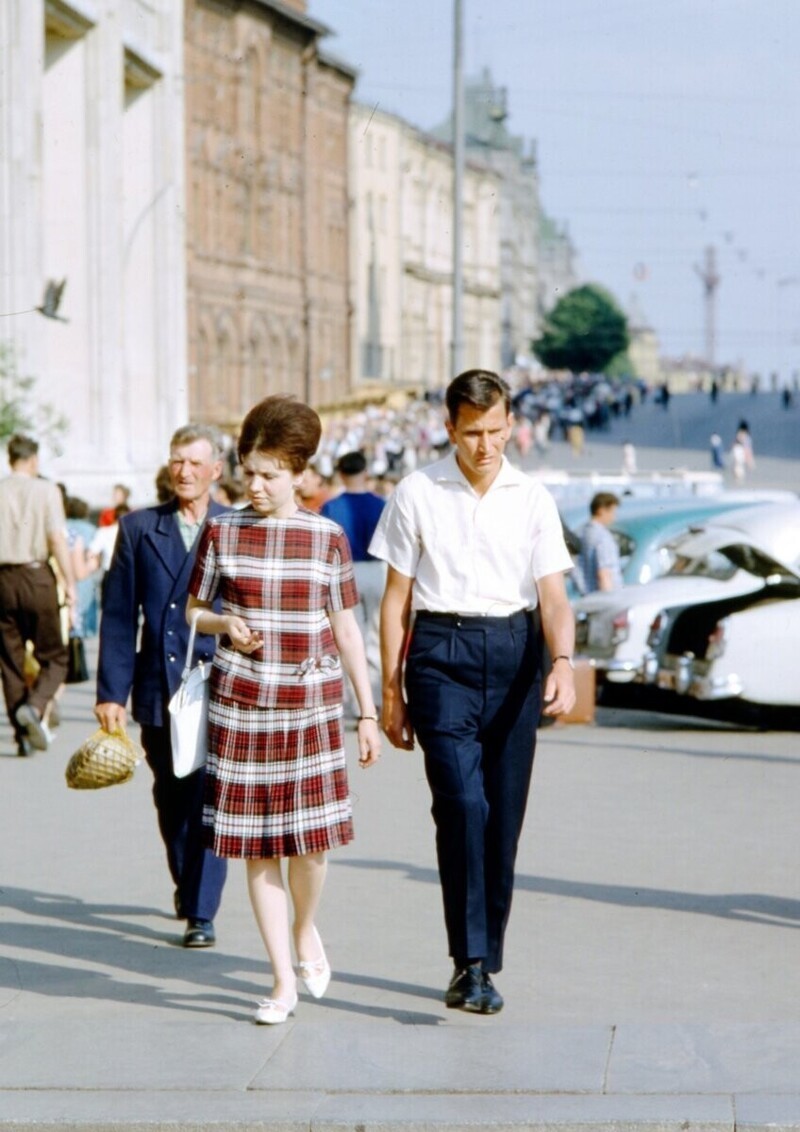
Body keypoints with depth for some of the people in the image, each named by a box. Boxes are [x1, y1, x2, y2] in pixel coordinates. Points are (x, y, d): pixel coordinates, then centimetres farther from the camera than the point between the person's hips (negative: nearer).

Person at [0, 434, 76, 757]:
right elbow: (57, 539, -11)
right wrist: (69, 583, -7)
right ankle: (33, 707, -19)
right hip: (37, 576, -3)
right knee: (54, 657, 7)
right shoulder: (46, 491, -4)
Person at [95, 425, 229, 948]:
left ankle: (202, 912, -4)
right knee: (171, 800, 14)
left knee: (207, 799, -9)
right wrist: (111, 691, -2)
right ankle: (188, 888, 35)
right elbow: (119, 616, 4)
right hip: (158, 689, 3)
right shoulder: (139, 528, 6)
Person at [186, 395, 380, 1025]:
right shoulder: (222, 532, 3)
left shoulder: (327, 538, 2)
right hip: (240, 697, 1)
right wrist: (225, 624, -10)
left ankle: (305, 930, 26)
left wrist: (369, 713, 4)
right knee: (256, 845, 1)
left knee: (310, 838, -6)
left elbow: (346, 629, 6)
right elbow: (194, 610, 13)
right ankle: (284, 979, 12)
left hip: (311, 699, -1)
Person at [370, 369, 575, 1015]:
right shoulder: (417, 495, 3)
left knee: (504, 814, 5)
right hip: (441, 652, -2)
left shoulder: (533, 499, 6)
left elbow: (553, 596, 1)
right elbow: (397, 597, 7)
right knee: (462, 803, -16)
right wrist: (391, 690, 5)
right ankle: (470, 962, -14)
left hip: (514, 653, 2)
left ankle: (485, 960, 16)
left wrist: (563, 661, -19)